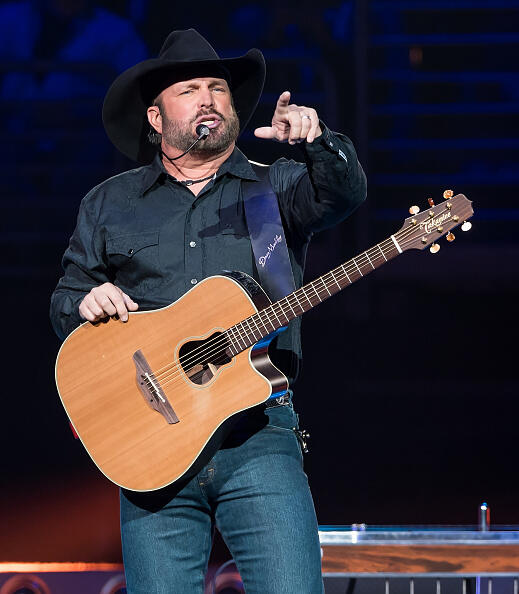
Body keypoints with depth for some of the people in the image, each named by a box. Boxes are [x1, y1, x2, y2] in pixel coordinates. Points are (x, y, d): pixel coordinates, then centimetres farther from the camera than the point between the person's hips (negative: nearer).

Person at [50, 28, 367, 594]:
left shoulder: (279, 187, 12)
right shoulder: (108, 203, 18)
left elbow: (344, 193, -8)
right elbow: (64, 301, 20)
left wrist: (315, 139, -29)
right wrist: (86, 302, -4)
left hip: (259, 439, -1)